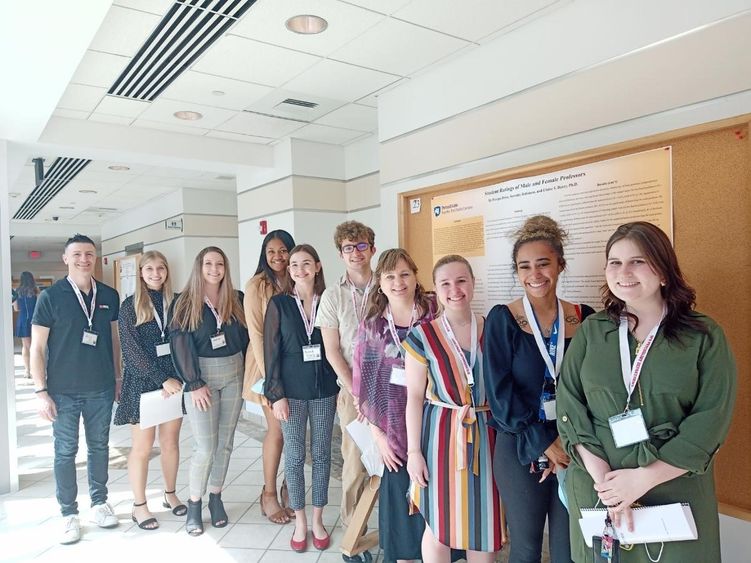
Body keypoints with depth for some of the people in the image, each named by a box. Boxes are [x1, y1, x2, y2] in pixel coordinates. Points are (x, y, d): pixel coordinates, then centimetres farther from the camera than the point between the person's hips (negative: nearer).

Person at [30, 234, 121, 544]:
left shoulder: (109, 295, 3)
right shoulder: (51, 296, -5)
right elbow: (37, 346, -4)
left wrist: (118, 378, 11)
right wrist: (41, 391, -9)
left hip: (102, 389, 3)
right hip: (64, 390, -2)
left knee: (99, 446, 13)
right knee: (65, 451, 7)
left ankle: (99, 502, 29)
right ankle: (69, 513, 21)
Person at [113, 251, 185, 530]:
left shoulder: (175, 302, 5)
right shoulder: (130, 306, -4)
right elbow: (133, 350, -11)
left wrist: (178, 377, -7)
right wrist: (162, 379, -16)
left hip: (174, 380, 3)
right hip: (142, 382, -3)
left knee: (171, 442, 12)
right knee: (142, 446, 5)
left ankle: (170, 494, 30)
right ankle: (139, 506, 19)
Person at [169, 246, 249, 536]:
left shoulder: (237, 300, 5)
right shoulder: (184, 303, -5)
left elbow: (246, 337, 8)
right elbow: (181, 346, -9)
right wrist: (194, 384, -13)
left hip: (233, 375, 4)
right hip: (201, 377, -3)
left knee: (225, 443, 10)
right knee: (205, 447, -3)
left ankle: (216, 497, 28)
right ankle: (194, 504, 17)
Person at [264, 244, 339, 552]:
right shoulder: (279, 304, -2)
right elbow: (271, 351, -4)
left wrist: (340, 387, 1)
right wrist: (276, 394, -8)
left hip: (324, 390, 1)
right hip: (292, 391, -1)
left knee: (322, 454, 11)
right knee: (294, 456, 9)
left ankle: (318, 519, 27)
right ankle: (300, 521, 26)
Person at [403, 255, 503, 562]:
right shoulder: (422, 336, -5)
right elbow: (414, 397, -3)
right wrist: (414, 450, -5)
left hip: (487, 434, 2)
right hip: (441, 433, -2)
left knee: (485, 520, 11)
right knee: (439, 523, 8)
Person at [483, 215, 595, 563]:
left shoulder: (583, 317, 0)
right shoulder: (502, 319, -8)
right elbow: (499, 392, -11)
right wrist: (543, 443, -13)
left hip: (573, 448, 2)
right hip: (520, 448, -2)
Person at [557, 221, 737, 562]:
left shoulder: (705, 336, -5)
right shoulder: (591, 331, 0)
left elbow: (711, 420, -11)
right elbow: (569, 406, -4)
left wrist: (643, 478, -16)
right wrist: (604, 480, -14)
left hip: (676, 491, -1)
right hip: (596, 488, 2)